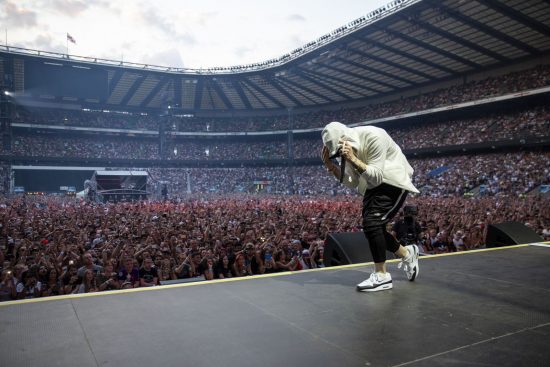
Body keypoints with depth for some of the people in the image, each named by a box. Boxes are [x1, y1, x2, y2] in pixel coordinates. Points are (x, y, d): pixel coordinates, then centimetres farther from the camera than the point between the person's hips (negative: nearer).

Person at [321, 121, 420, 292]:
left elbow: (377, 177, -30)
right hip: (373, 186, 8)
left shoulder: (373, 137, -29)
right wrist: (330, 165, -17)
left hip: (394, 183, -8)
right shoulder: (346, 147, -7)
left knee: (371, 223, -20)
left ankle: (381, 276, -7)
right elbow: (352, 183, -3)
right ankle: (407, 254, 33)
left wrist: (353, 159, -38)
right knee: (374, 228, 8)